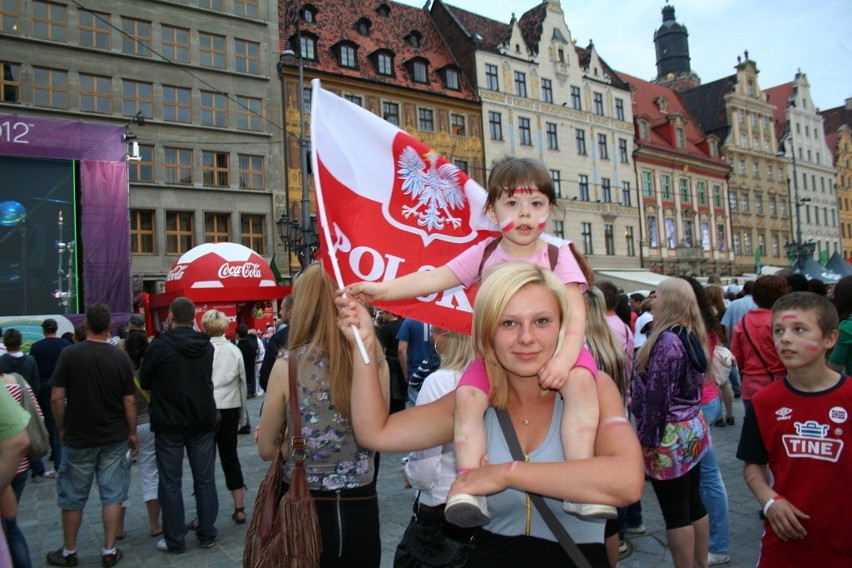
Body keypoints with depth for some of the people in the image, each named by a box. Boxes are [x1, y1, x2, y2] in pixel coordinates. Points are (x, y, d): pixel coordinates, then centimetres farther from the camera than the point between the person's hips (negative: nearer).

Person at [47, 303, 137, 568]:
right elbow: (130, 401, -4)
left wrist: (62, 428, 5)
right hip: (115, 439, 1)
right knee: (112, 495, 9)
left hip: (78, 438, 0)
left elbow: (57, 397, -9)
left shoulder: (69, 354, -10)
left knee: (72, 497, 14)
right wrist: (132, 433, 8)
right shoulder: (121, 357, -7)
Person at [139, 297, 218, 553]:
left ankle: (175, 539, 14)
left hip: (169, 422, -3)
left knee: (170, 482, 7)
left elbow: (144, 382, -1)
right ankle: (207, 534, 18)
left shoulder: (159, 345, -12)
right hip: (203, 420, 3)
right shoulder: (206, 345, 0)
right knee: (205, 479, 10)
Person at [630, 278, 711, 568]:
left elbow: (657, 396, -21)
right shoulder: (693, 336, 8)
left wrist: (646, 436, -13)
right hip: (693, 429, 9)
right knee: (693, 504, 19)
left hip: (669, 437, -9)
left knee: (675, 513, 2)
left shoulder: (666, 341, -21)